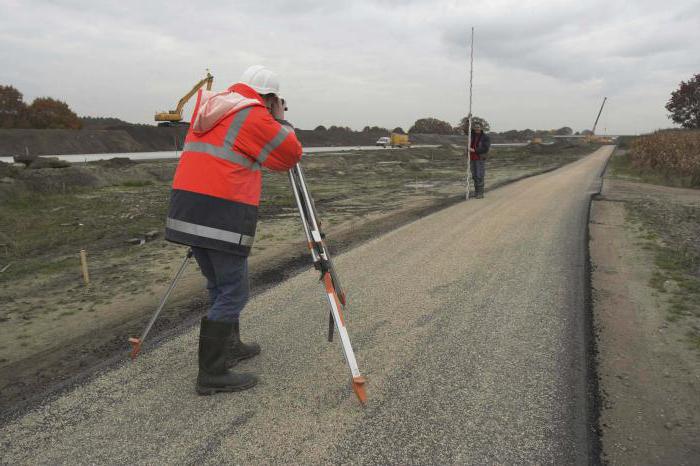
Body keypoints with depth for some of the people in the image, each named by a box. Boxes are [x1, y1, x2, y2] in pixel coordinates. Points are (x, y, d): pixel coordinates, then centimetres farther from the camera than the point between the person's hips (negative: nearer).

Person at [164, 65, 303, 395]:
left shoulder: (208, 107, 18)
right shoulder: (254, 115, -5)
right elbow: (291, 155, 0)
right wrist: (281, 120, 14)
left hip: (187, 208, 8)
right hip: (222, 212, -8)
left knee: (220, 286, 20)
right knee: (233, 293, 0)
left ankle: (229, 347, 34)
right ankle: (212, 375, 5)